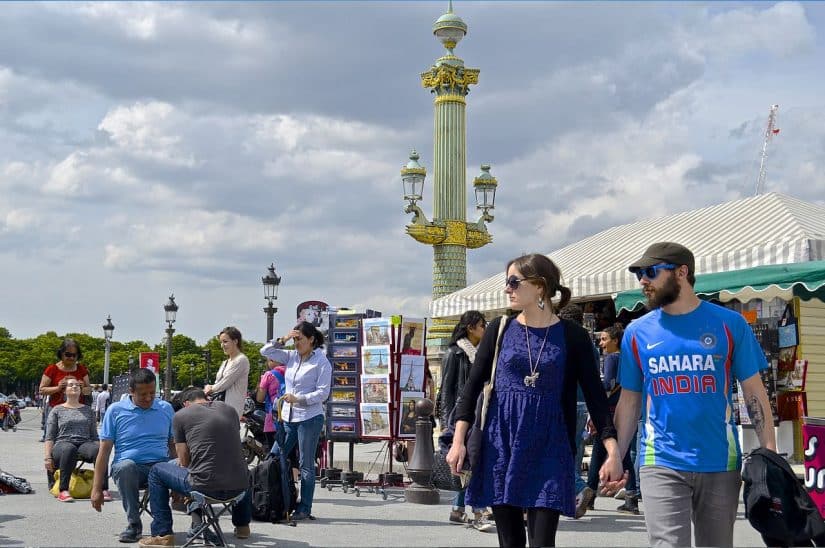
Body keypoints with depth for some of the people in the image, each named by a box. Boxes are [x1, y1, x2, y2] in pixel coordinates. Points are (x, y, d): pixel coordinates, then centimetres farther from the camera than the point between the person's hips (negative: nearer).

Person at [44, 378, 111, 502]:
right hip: (63, 443, -2)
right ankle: (63, 491, -41)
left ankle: (104, 489, -41)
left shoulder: (87, 410, 25)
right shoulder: (57, 410, 18)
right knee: (69, 449, -42)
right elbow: (49, 437, 11)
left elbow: (94, 435, 23)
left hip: (85, 444, 2)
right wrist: (48, 457, -3)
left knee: (98, 449, -36)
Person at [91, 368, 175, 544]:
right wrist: (97, 489, -1)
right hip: (129, 468, -1)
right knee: (126, 465, -38)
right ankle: (133, 523, -20)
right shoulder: (116, 410, 6)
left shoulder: (166, 409, 12)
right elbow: (104, 451, 4)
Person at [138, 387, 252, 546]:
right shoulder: (230, 410, 15)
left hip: (205, 488, -4)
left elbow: (184, 462, 8)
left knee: (157, 471, 19)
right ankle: (242, 525, 43)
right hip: (238, 489, 4)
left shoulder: (181, 415, 4)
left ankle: (163, 534, 14)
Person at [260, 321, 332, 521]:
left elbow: (323, 393, -11)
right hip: (288, 417, 6)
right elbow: (265, 352, 10)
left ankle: (305, 508, 8)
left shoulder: (321, 362, -7)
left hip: (309, 418, -6)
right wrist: (282, 340, -2)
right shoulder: (291, 356, 10)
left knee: (306, 465, 1)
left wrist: (298, 399, -20)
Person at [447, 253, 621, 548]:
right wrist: (458, 441, -2)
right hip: (501, 446, 2)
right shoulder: (499, 329, 4)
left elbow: (595, 395, 0)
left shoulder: (572, 336, -1)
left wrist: (613, 450, -8)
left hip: (549, 449, -2)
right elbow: (473, 385, 5)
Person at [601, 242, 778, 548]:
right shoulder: (637, 332, 4)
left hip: (721, 464, 0)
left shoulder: (729, 324, 0)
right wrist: (615, 457, 0)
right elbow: (629, 400, 9)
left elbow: (754, 392, 2)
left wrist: (770, 454, -7)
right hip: (661, 465, 0)